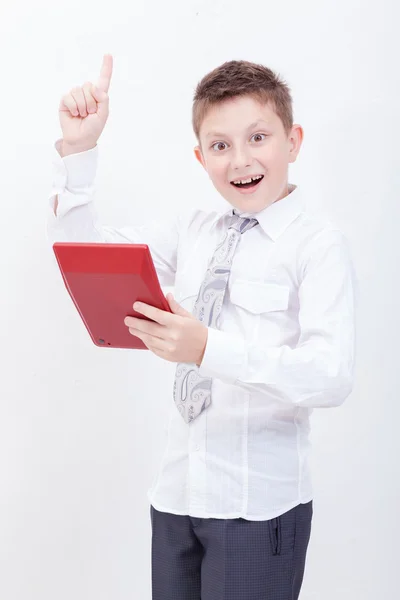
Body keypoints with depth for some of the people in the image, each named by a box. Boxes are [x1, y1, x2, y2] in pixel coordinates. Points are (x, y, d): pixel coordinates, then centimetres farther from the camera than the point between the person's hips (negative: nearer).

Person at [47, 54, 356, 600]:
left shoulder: (319, 244, -9)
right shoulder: (190, 232, 9)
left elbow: (332, 375, -20)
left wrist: (210, 349, -31)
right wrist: (77, 150, -3)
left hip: (258, 504, -5)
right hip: (176, 492, 5)